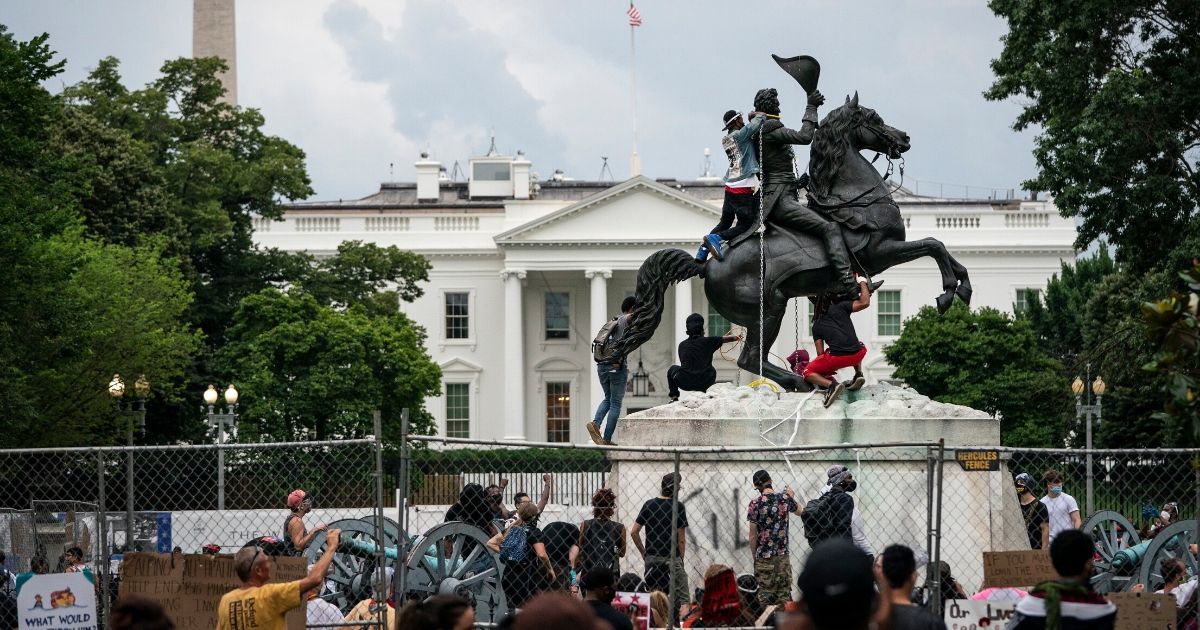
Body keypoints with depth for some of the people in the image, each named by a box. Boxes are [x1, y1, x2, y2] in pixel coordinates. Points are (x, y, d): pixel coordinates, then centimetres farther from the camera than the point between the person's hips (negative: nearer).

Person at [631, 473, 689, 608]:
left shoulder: (648, 505, 5)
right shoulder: (678, 507, -7)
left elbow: (634, 532, 5)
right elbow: (681, 540, -5)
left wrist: (643, 552, 14)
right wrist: (680, 560, 6)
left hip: (651, 558, 5)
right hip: (671, 558, -5)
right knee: (682, 600, -6)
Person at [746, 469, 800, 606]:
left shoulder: (755, 503, -9)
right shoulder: (785, 498, -1)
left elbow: (753, 535, -6)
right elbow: (799, 511, 22)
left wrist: (754, 557, 4)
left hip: (764, 556, -2)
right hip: (783, 554, 2)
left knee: (766, 594, 2)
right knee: (784, 594, 7)